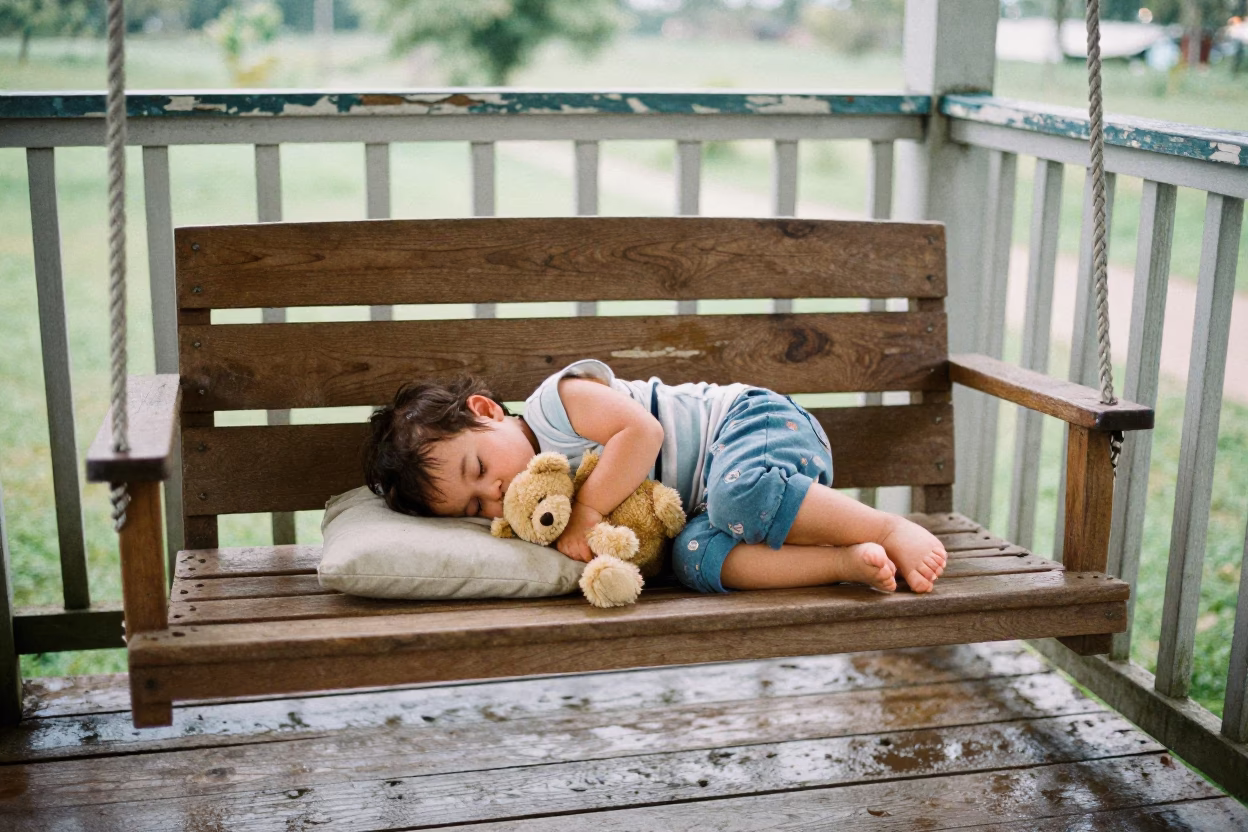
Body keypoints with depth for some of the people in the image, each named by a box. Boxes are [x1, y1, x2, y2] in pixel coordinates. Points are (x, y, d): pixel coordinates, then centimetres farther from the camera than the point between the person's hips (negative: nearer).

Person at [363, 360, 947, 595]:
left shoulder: (558, 399, -15)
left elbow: (643, 432, -26)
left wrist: (587, 509, -24)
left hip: (753, 423, -7)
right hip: (699, 505, 7)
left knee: (739, 491, -38)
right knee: (695, 556, -23)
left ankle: (891, 530, -22)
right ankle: (850, 564, -26)